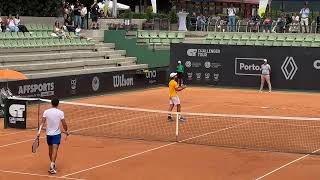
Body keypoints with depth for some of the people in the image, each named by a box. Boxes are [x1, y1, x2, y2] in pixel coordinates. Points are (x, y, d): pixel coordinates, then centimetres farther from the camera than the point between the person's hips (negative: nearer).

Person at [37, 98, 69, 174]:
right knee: (55, 150, -9)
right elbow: (64, 124, -6)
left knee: (50, 149, 17)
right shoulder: (60, 113, -10)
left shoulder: (46, 112, -3)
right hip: (56, 134, -3)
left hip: (48, 133, 3)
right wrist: (66, 131, 10)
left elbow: (42, 122, -8)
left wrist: (39, 131, -10)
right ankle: (52, 166, -23)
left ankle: (53, 164, 33)